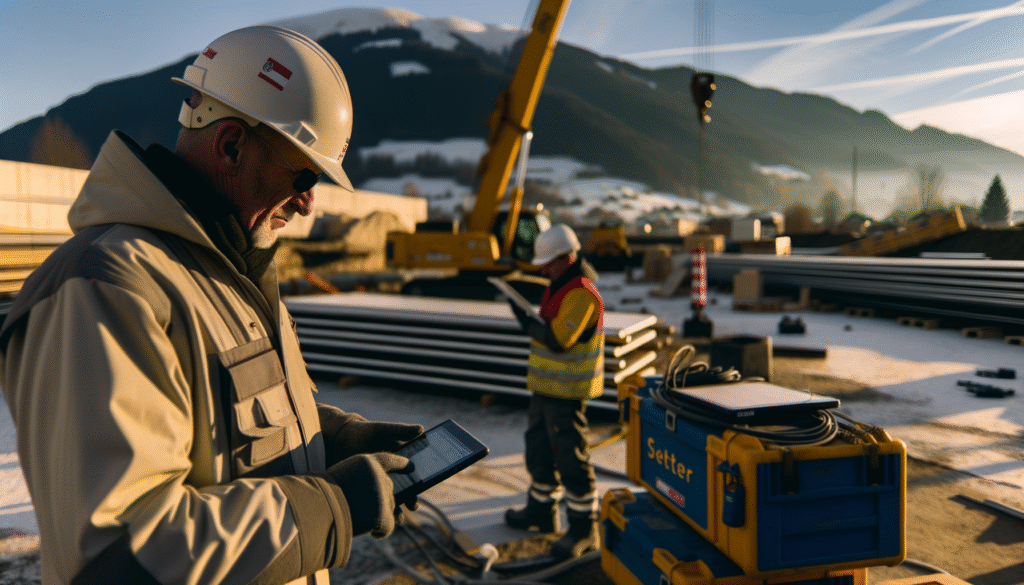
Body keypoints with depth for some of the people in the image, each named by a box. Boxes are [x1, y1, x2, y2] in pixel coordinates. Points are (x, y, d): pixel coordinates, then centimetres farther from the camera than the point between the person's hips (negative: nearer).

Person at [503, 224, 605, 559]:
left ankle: (584, 529, 11)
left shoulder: (581, 294, -21)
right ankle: (542, 511, 36)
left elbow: (558, 340, -27)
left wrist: (526, 320, -19)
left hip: (566, 392, -10)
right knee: (539, 449, 20)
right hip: (546, 386, 10)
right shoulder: (560, 286, 12)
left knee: (570, 458, -2)